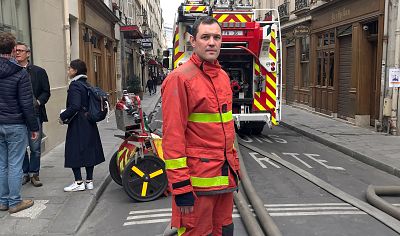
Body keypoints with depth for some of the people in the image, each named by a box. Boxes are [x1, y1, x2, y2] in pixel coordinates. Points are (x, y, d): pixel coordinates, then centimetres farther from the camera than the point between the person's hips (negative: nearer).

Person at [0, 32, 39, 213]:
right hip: (15, 125, -5)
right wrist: (34, 127, -6)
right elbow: (27, 105, -13)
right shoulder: (20, 73, -12)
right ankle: (15, 202, 11)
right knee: (15, 165, 2)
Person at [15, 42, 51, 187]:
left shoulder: (39, 71, 5)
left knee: (35, 147, 2)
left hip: (35, 114, -1)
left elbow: (46, 92, 4)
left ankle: (34, 174, 16)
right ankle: (24, 173, 22)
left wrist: (38, 102, -12)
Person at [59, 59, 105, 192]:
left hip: (78, 125, -9)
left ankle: (79, 182, 4)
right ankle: (89, 181, 18)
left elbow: (74, 106, -25)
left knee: (74, 152, 0)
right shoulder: (86, 84, 11)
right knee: (89, 150, 11)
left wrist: (63, 116, -10)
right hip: (89, 124, 9)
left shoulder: (75, 85, -14)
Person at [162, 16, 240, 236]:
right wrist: (181, 187, -20)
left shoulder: (222, 76, 11)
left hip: (225, 175, 8)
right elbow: (172, 135, -18)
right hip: (198, 179, -8)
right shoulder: (179, 78, -14)